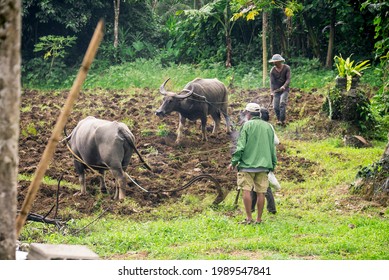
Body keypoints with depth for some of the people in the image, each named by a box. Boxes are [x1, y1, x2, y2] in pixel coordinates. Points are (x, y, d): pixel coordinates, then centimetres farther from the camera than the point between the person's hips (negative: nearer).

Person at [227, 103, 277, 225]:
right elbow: (272, 148, 14)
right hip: (263, 164, 5)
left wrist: (233, 162, -2)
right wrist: (273, 164, 22)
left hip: (248, 164, -5)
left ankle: (249, 218, -6)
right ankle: (259, 219, 6)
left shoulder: (247, 125, -5)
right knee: (260, 192, 5)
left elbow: (240, 146, -9)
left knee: (246, 191, -2)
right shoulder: (268, 127, 10)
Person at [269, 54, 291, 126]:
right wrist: (272, 92, -22)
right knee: (275, 106, -5)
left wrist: (284, 86, -32)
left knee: (282, 103, -23)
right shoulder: (272, 70, -2)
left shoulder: (286, 68, -7)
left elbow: (288, 79, -14)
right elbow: (272, 82, -8)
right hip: (276, 90, 3)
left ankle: (282, 120, -21)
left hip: (284, 89, -3)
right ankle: (278, 119, 15)